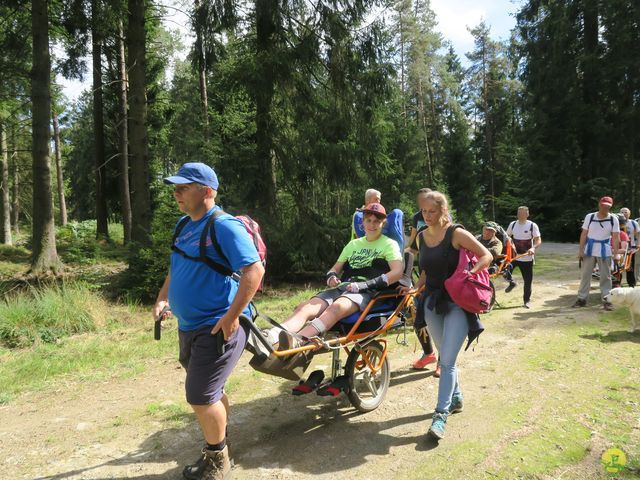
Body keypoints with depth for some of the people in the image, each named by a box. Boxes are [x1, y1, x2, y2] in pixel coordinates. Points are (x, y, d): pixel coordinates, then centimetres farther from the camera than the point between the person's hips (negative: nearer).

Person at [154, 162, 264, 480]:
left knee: (200, 397, -4)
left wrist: (232, 317, -26)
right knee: (209, 393, 21)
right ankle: (219, 444, 42)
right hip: (189, 327, 9)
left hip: (217, 328, -9)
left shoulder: (224, 226, -17)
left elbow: (254, 270, -24)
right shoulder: (186, 225, 10)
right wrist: (163, 298, 8)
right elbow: (176, 268, 23)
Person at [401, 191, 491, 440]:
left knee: (447, 361, -10)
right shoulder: (422, 237, 7)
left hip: (457, 303, -6)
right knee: (445, 358, 16)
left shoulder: (456, 234, -10)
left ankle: (441, 415, -4)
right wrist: (415, 288, 3)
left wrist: (469, 273, -22)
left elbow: (486, 256, -7)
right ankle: (456, 399, 36)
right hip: (432, 303, 6)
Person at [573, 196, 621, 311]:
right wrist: (581, 250, -7)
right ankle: (582, 299, 14)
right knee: (585, 274, 6)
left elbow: (616, 237, -7)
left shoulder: (613, 219, -5)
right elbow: (584, 234, -2)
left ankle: (606, 300, 12)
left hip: (604, 251, -1)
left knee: (606, 276, 4)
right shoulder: (589, 216, -4)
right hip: (589, 250, 1)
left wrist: (616, 253, -15)